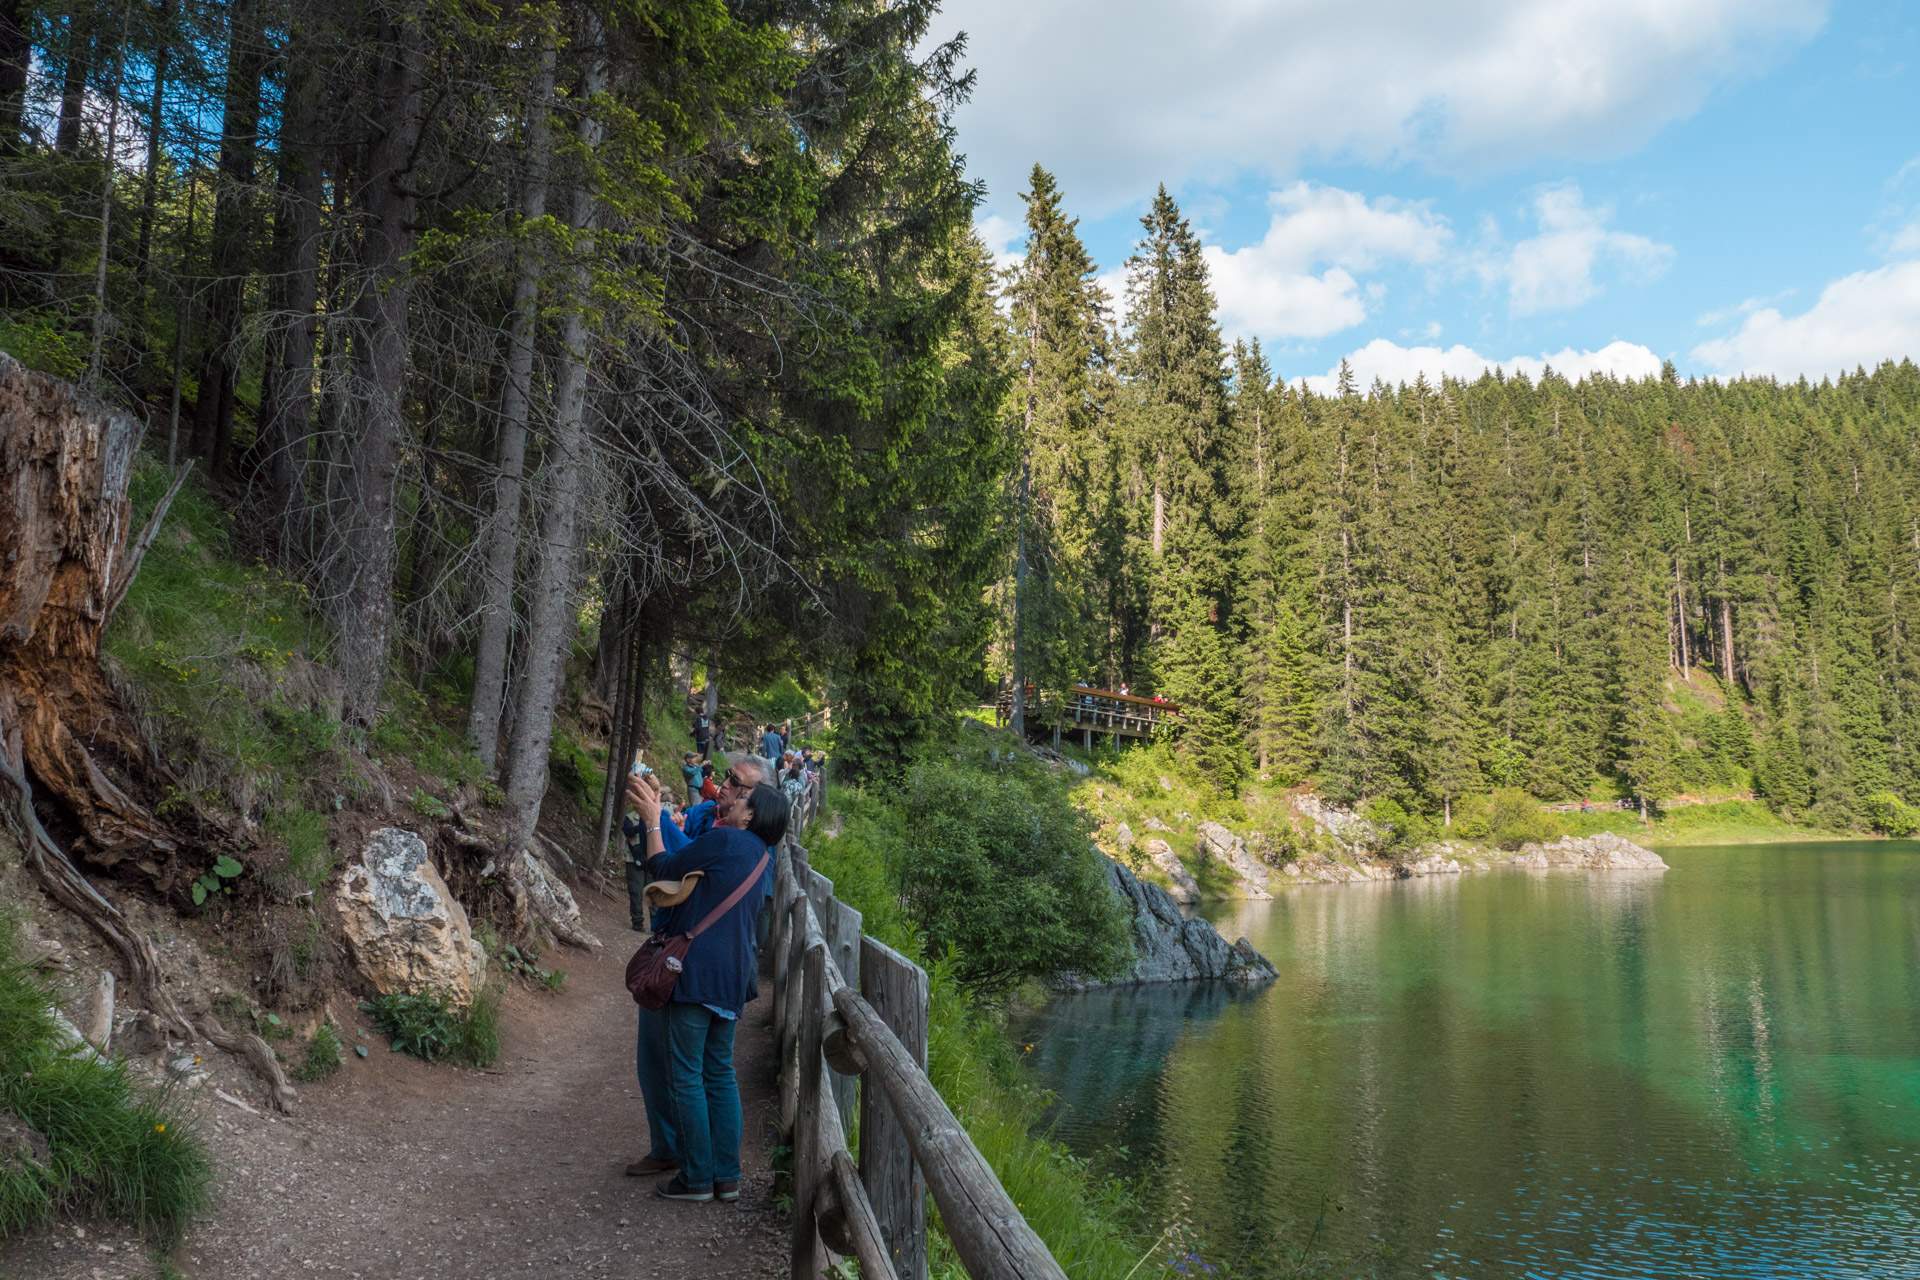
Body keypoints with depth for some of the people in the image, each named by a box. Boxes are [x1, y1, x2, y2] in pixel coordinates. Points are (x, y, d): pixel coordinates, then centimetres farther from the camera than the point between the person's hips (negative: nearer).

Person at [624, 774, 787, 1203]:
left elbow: (664, 869, -3)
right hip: (733, 975, 8)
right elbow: (692, 861, 23)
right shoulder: (763, 856, 14)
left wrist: (652, 820, 8)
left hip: (698, 970, -8)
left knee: (686, 1075, 1)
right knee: (720, 1072, 14)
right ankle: (727, 1175, 17)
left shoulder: (724, 840, -12)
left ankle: (697, 1177, 6)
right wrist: (655, 813, 27)